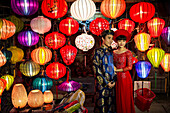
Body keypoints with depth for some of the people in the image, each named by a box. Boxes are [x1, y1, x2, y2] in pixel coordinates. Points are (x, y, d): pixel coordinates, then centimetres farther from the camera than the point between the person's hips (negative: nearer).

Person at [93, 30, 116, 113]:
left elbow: (113, 66, 15)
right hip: (102, 83, -5)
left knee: (111, 102, 9)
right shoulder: (98, 51, -5)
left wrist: (114, 80, 0)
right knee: (102, 102, 0)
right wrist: (106, 82, -12)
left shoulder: (111, 52, 12)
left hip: (111, 83, 5)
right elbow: (96, 68, -10)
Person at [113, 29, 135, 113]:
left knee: (125, 98, 5)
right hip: (116, 77, 5)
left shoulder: (128, 53, -9)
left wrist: (117, 70, -9)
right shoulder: (114, 52, 7)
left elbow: (129, 67, -12)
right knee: (118, 97, 12)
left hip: (124, 77, -5)